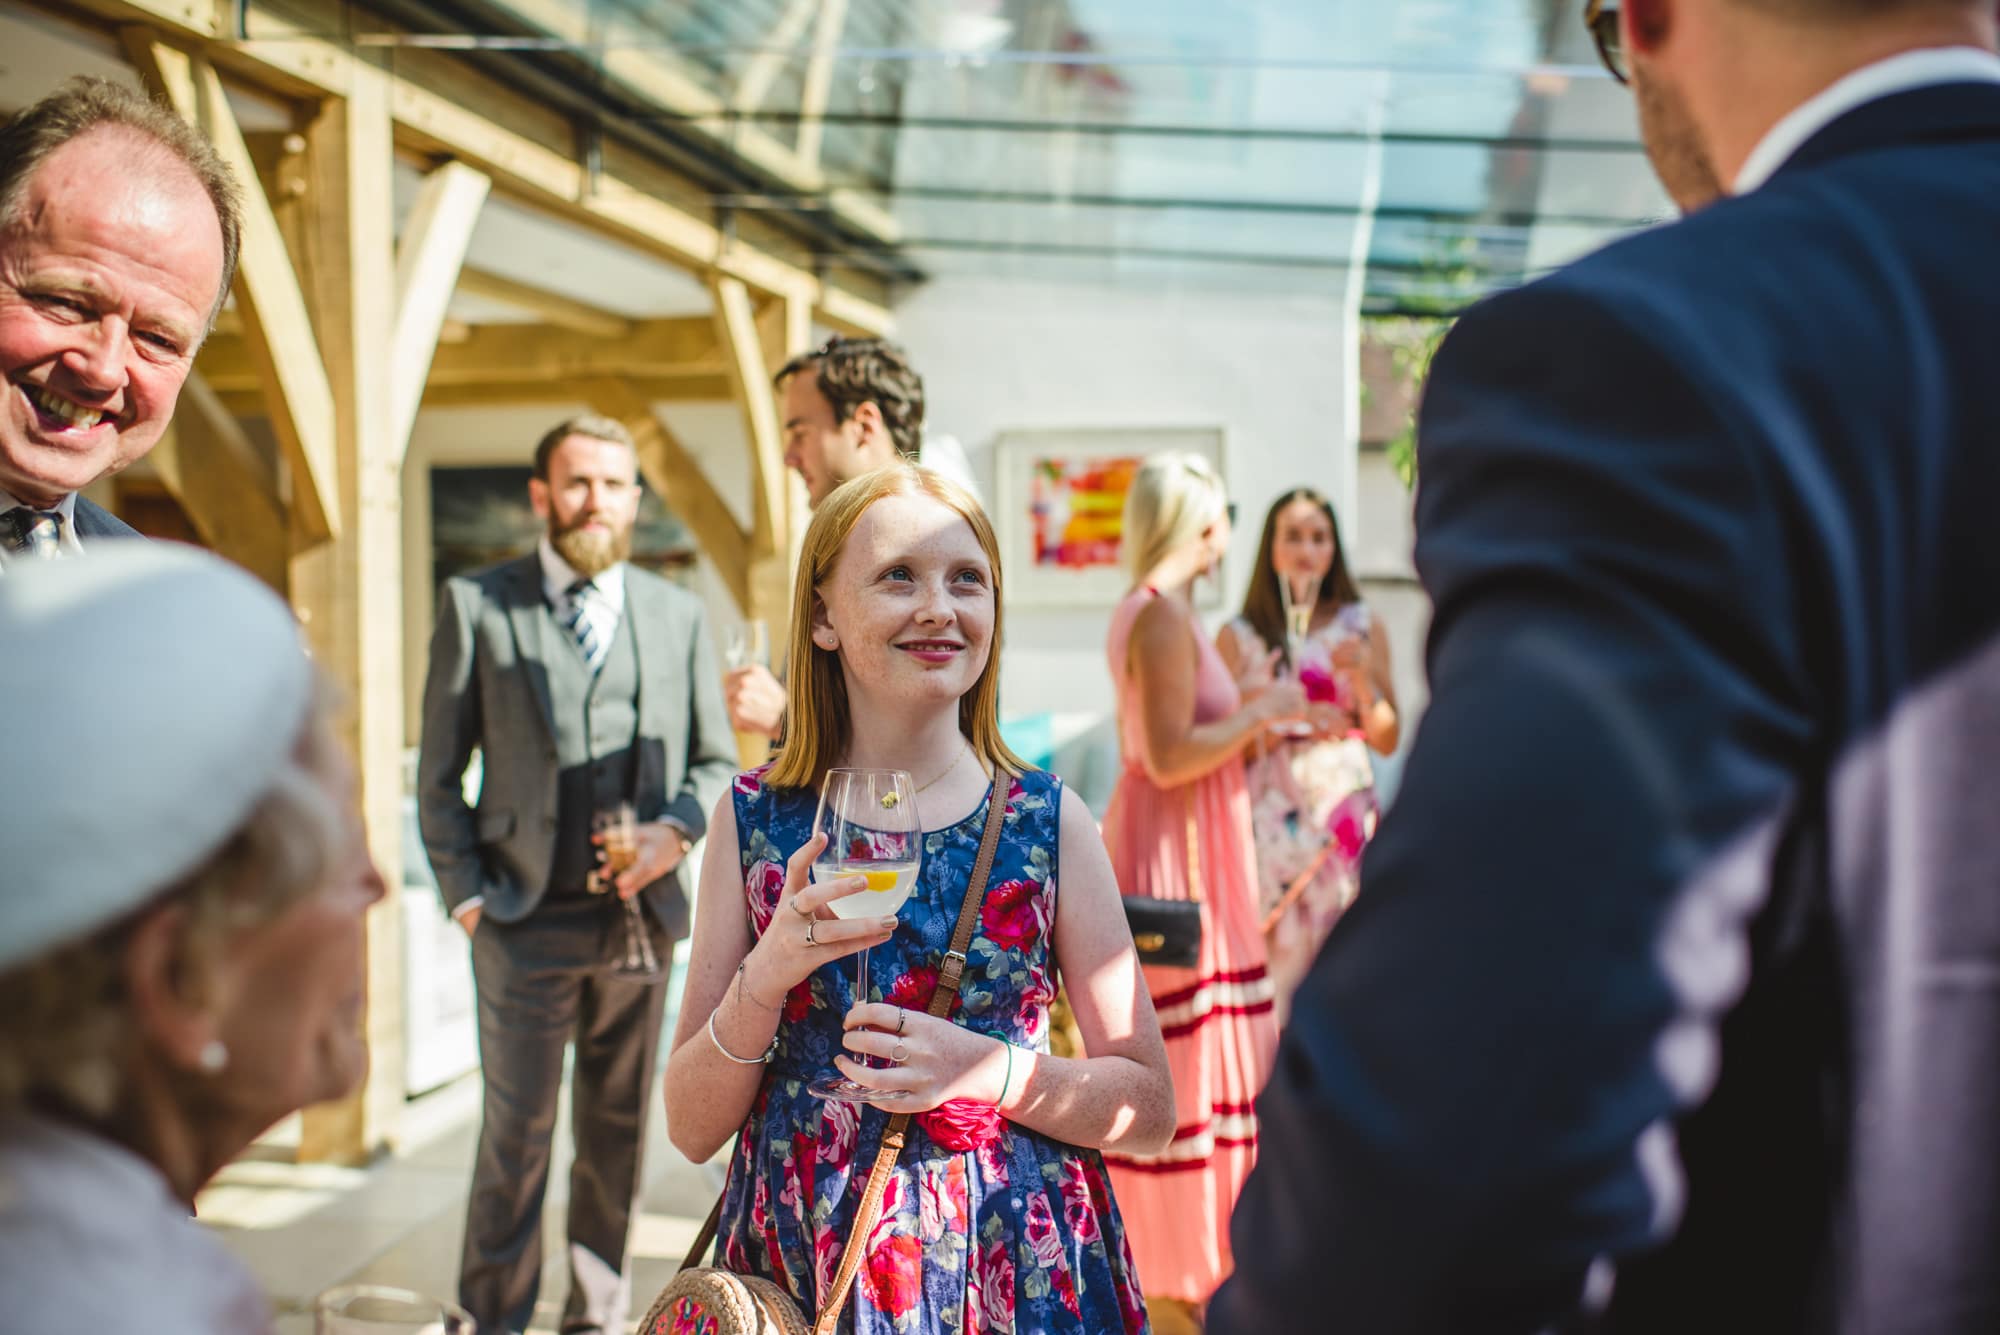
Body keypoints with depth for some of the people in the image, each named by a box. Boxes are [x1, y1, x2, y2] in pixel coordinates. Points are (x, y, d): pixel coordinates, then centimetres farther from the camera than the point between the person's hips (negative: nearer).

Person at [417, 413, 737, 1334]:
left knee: (619, 1131, 12)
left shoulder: (677, 614, 10)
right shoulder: (477, 605, 3)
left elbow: (716, 761, 12)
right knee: (516, 1131, 2)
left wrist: (679, 827, -7)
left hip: (642, 914, 3)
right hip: (526, 917, -3)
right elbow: (439, 770, 3)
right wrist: (466, 894, -4)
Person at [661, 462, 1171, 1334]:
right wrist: (764, 980, -20)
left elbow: (1149, 1111, -2)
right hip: (799, 1263, 1)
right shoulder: (755, 819, -5)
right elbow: (692, 1129, -3)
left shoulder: (1049, 822, -6)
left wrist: (989, 1071, -18)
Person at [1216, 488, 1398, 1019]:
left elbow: (1388, 740, 9)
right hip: (1272, 819, -1)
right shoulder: (1239, 637, 5)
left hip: (1346, 810, 1)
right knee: (1277, 960, -5)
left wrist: (1362, 677, -6)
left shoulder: (1363, 627, 9)